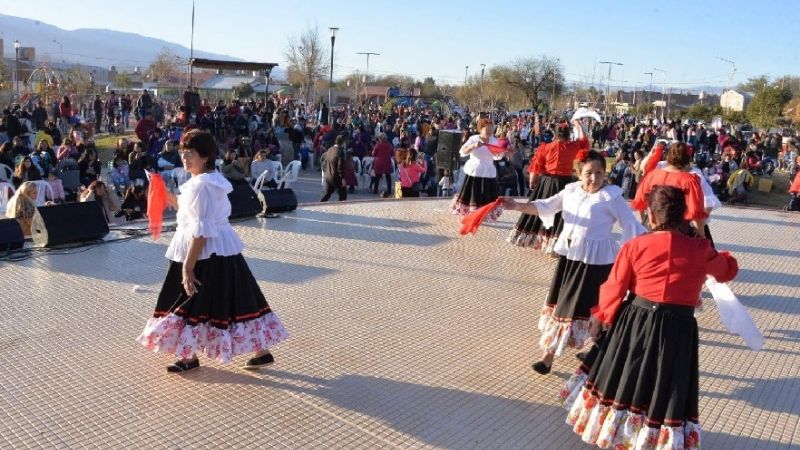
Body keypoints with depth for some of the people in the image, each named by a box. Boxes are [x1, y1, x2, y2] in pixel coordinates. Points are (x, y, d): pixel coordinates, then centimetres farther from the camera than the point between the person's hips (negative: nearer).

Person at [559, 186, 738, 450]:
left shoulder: (634, 246, -9)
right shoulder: (700, 250, -6)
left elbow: (614, 288, -3)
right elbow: (728, 270, 14)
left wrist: (599, 316, 12)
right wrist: (725, 257, 37)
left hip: (634, 322, 1)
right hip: (677, 329, 0)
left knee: (622, 378, 21)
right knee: (664, 391, 13)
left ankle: (610, 427, 39)